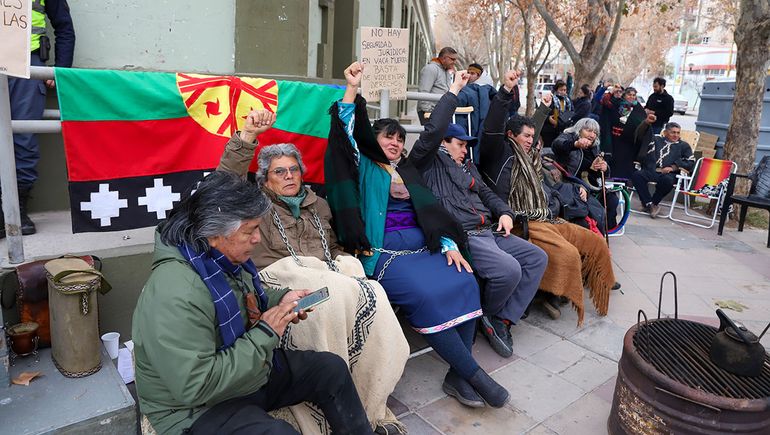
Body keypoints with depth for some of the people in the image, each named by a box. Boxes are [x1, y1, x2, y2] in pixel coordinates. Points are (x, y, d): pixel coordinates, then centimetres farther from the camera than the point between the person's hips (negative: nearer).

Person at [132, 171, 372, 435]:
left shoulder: (223, 258, -4)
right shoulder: (175, 294, -33)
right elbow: (196, 386, -33)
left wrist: (281, 299, -2)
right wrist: (265, 334, -27)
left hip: (251, 367, 9)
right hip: (198, 409, -8)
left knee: (332, 368, 5)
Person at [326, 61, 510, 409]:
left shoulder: (407, 170, 24)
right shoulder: (365, 167, 12)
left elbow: (430, 209, 17)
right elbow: (347, 132, -4)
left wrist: (449, 246, 3)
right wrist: (351, 89, -14)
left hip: (422, 247, 6)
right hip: (384, 252, -5)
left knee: (465, 282, -19)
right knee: (426, 295, -30)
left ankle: (457, 375, -13)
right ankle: (474, 374, -18)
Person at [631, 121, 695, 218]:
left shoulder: (683, 145, 22)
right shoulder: (656, 140, 25)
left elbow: (691, 163, 10)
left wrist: (673, 167, -7)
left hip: (670, 174, -1)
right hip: (652, 171, 2)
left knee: (667, 179, -38)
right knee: (636, 175, -30)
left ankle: (653, 203, -16)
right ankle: (649, 204, -28)